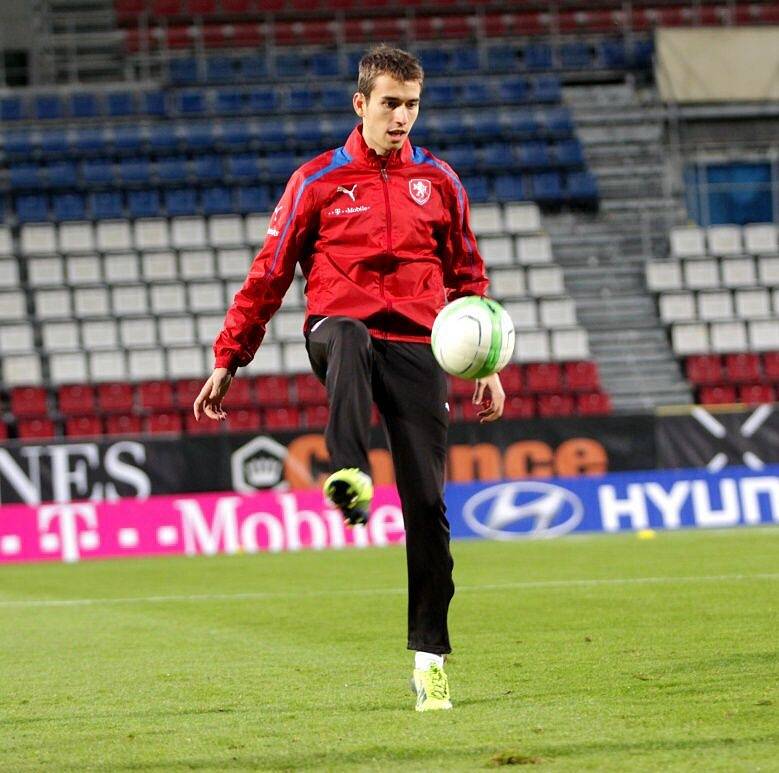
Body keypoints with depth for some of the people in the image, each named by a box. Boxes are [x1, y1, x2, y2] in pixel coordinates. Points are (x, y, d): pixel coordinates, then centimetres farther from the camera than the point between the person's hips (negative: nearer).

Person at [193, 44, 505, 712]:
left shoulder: (438, 182, 13)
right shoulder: (318, 181, 7)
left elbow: (469, 281, 20)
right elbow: (269, 275, 8)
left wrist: (486, 367, 13)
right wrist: (227, 362, 5)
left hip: (417, 345, 2)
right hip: (340, 327, -2)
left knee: (427, 505, -5)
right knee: (348, 334, -41)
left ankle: (429, 657, 3)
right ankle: (349, 477, -62)